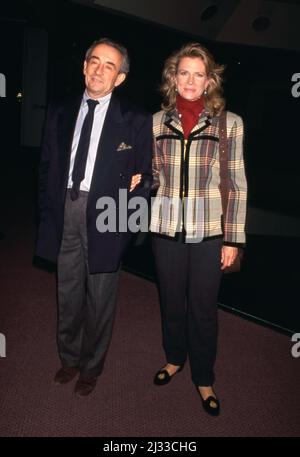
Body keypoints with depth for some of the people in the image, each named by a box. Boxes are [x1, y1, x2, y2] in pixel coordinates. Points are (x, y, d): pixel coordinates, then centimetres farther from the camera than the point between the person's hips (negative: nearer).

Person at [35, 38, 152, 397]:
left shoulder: (135, 121, -1)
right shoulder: (60, 114, 10)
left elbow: (145, 175, 0)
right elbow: (47, 166, 12)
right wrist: (48, 212, 4)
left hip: (105, 215, -3)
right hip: (65, 213, 4)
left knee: (100, 299, 10)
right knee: (67, 295, 16)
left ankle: (91, 367, 33)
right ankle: (68, 358, 40)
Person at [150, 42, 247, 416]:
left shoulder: (229, 123, -3)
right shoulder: (158, 122, 4)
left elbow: (237, 184, -3)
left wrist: (233, 238, -4)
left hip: (208, 231, -2)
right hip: (166, 228, 2)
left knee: (203, 307, 8)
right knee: (171, 300, 16)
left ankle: (203, 378, 31)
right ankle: (174, 358, 43)